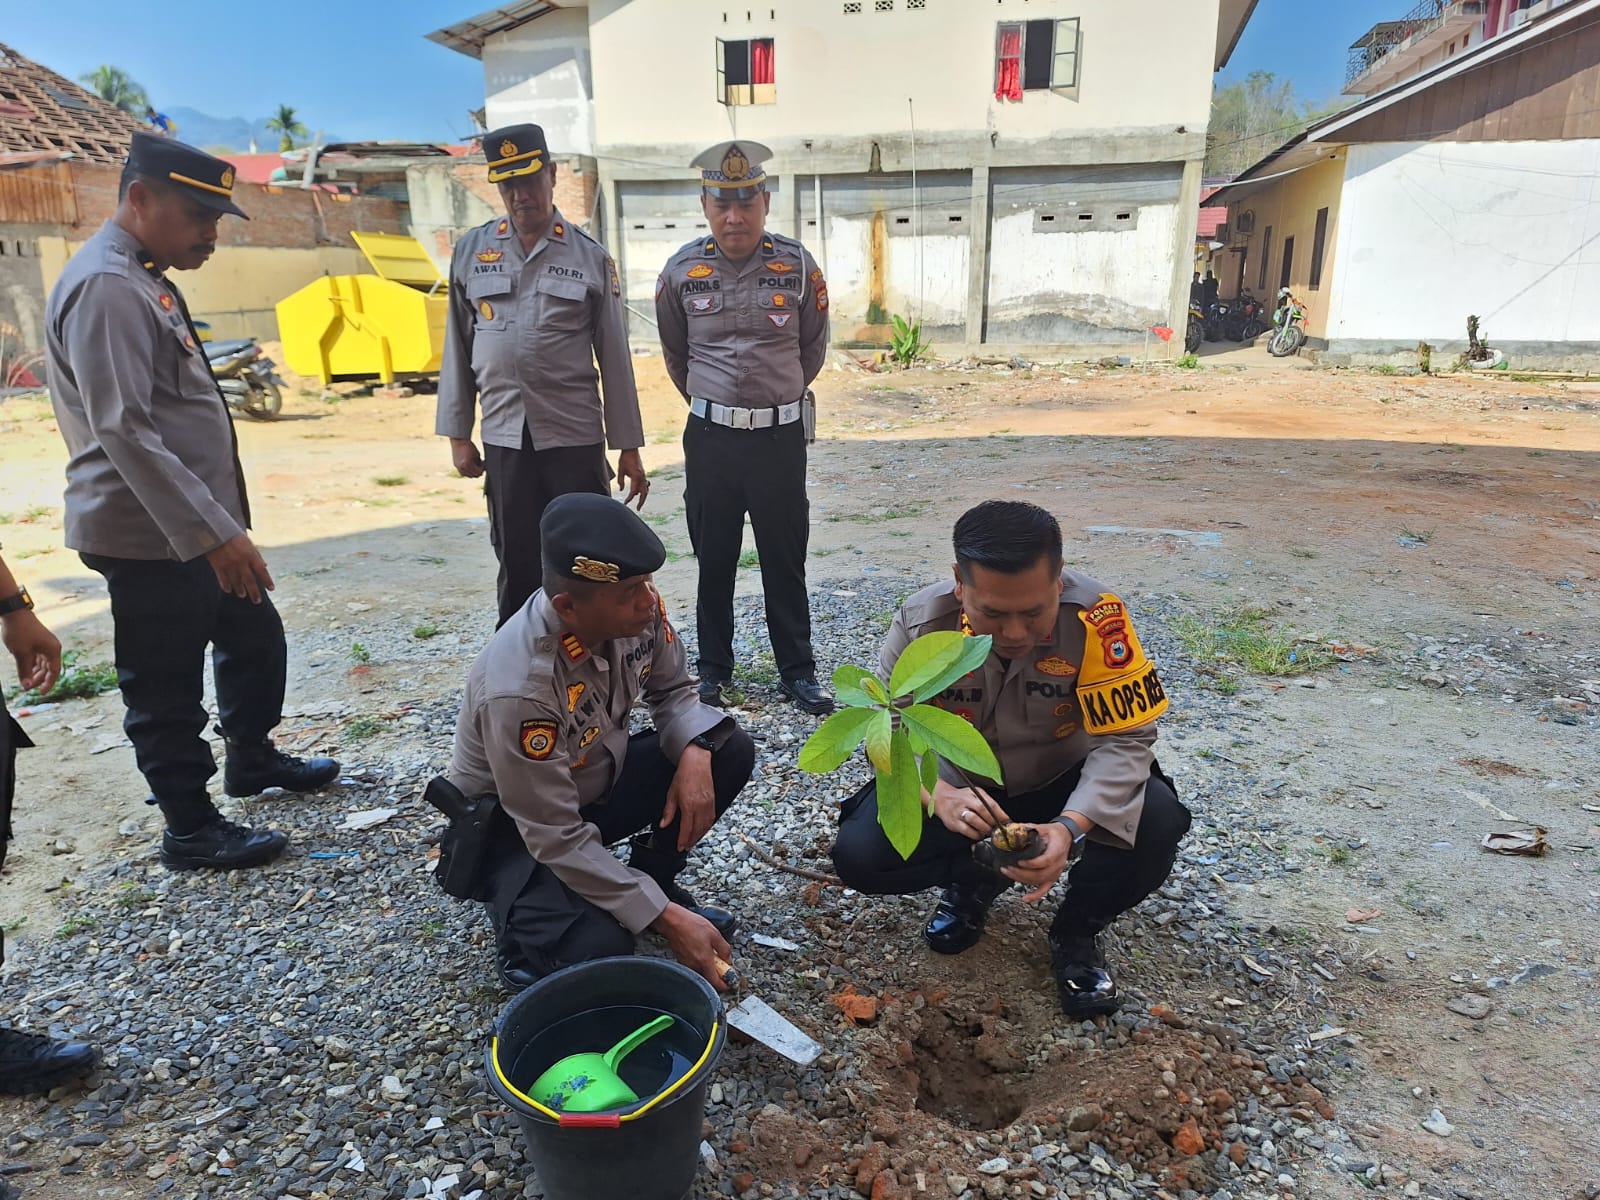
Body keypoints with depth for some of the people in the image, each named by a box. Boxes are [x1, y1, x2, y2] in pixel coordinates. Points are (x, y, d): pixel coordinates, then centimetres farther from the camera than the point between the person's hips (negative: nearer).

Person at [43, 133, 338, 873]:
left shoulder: (147, 279, 13)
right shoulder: (105, 287, -19)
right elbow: (123, 431, -27)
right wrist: (212, 532, -31)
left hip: (193, 525, 10)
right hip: (149, 535, -10)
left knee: (254, 635, 22)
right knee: (165, 685, 4)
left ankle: (251, 758, 42)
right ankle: (190, 830, 19)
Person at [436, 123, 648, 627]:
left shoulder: (590, 256, 0)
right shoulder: (470, 251, 6)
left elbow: (614, 355, 1)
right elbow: (458, 346, 9)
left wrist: (628, 447, 0)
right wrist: (457, 433, 7)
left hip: (575, 437, -2)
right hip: (503, 438, 2)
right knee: (517, 566, 9)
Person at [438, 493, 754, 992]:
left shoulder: (636, 607, -20)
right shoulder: (520, 688, -37)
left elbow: (671, 689, 0)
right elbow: (556, 837, -30)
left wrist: (694, 752, -21)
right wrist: (666, 918, -29)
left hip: (596, 781, 7)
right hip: (514, 829, -6)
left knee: (730, 751, -11)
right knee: (597, 948, -30)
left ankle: (652, 877, 8)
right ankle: (524, 931, 6)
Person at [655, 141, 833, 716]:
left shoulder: (797, 266, -4)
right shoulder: (681, 271, -2)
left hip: (782, 435, 0)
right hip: (709, 437, 1)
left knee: (785, 559, 8)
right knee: (714, 559, 10)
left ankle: (798, 671, 20)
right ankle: (714, 670, 24)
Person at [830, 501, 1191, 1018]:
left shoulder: (1094, 616, -29)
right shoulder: (922, 622, -24)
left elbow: (1125, 738, -25)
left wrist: (1071, 827, -43)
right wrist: (940, 797, -37)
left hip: (1062, 783, -1)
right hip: (962, 789, 1)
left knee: (1155, 823, -30)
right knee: (858, 854, -21)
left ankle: (1076, 931, 3)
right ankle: (972, 881, 12)